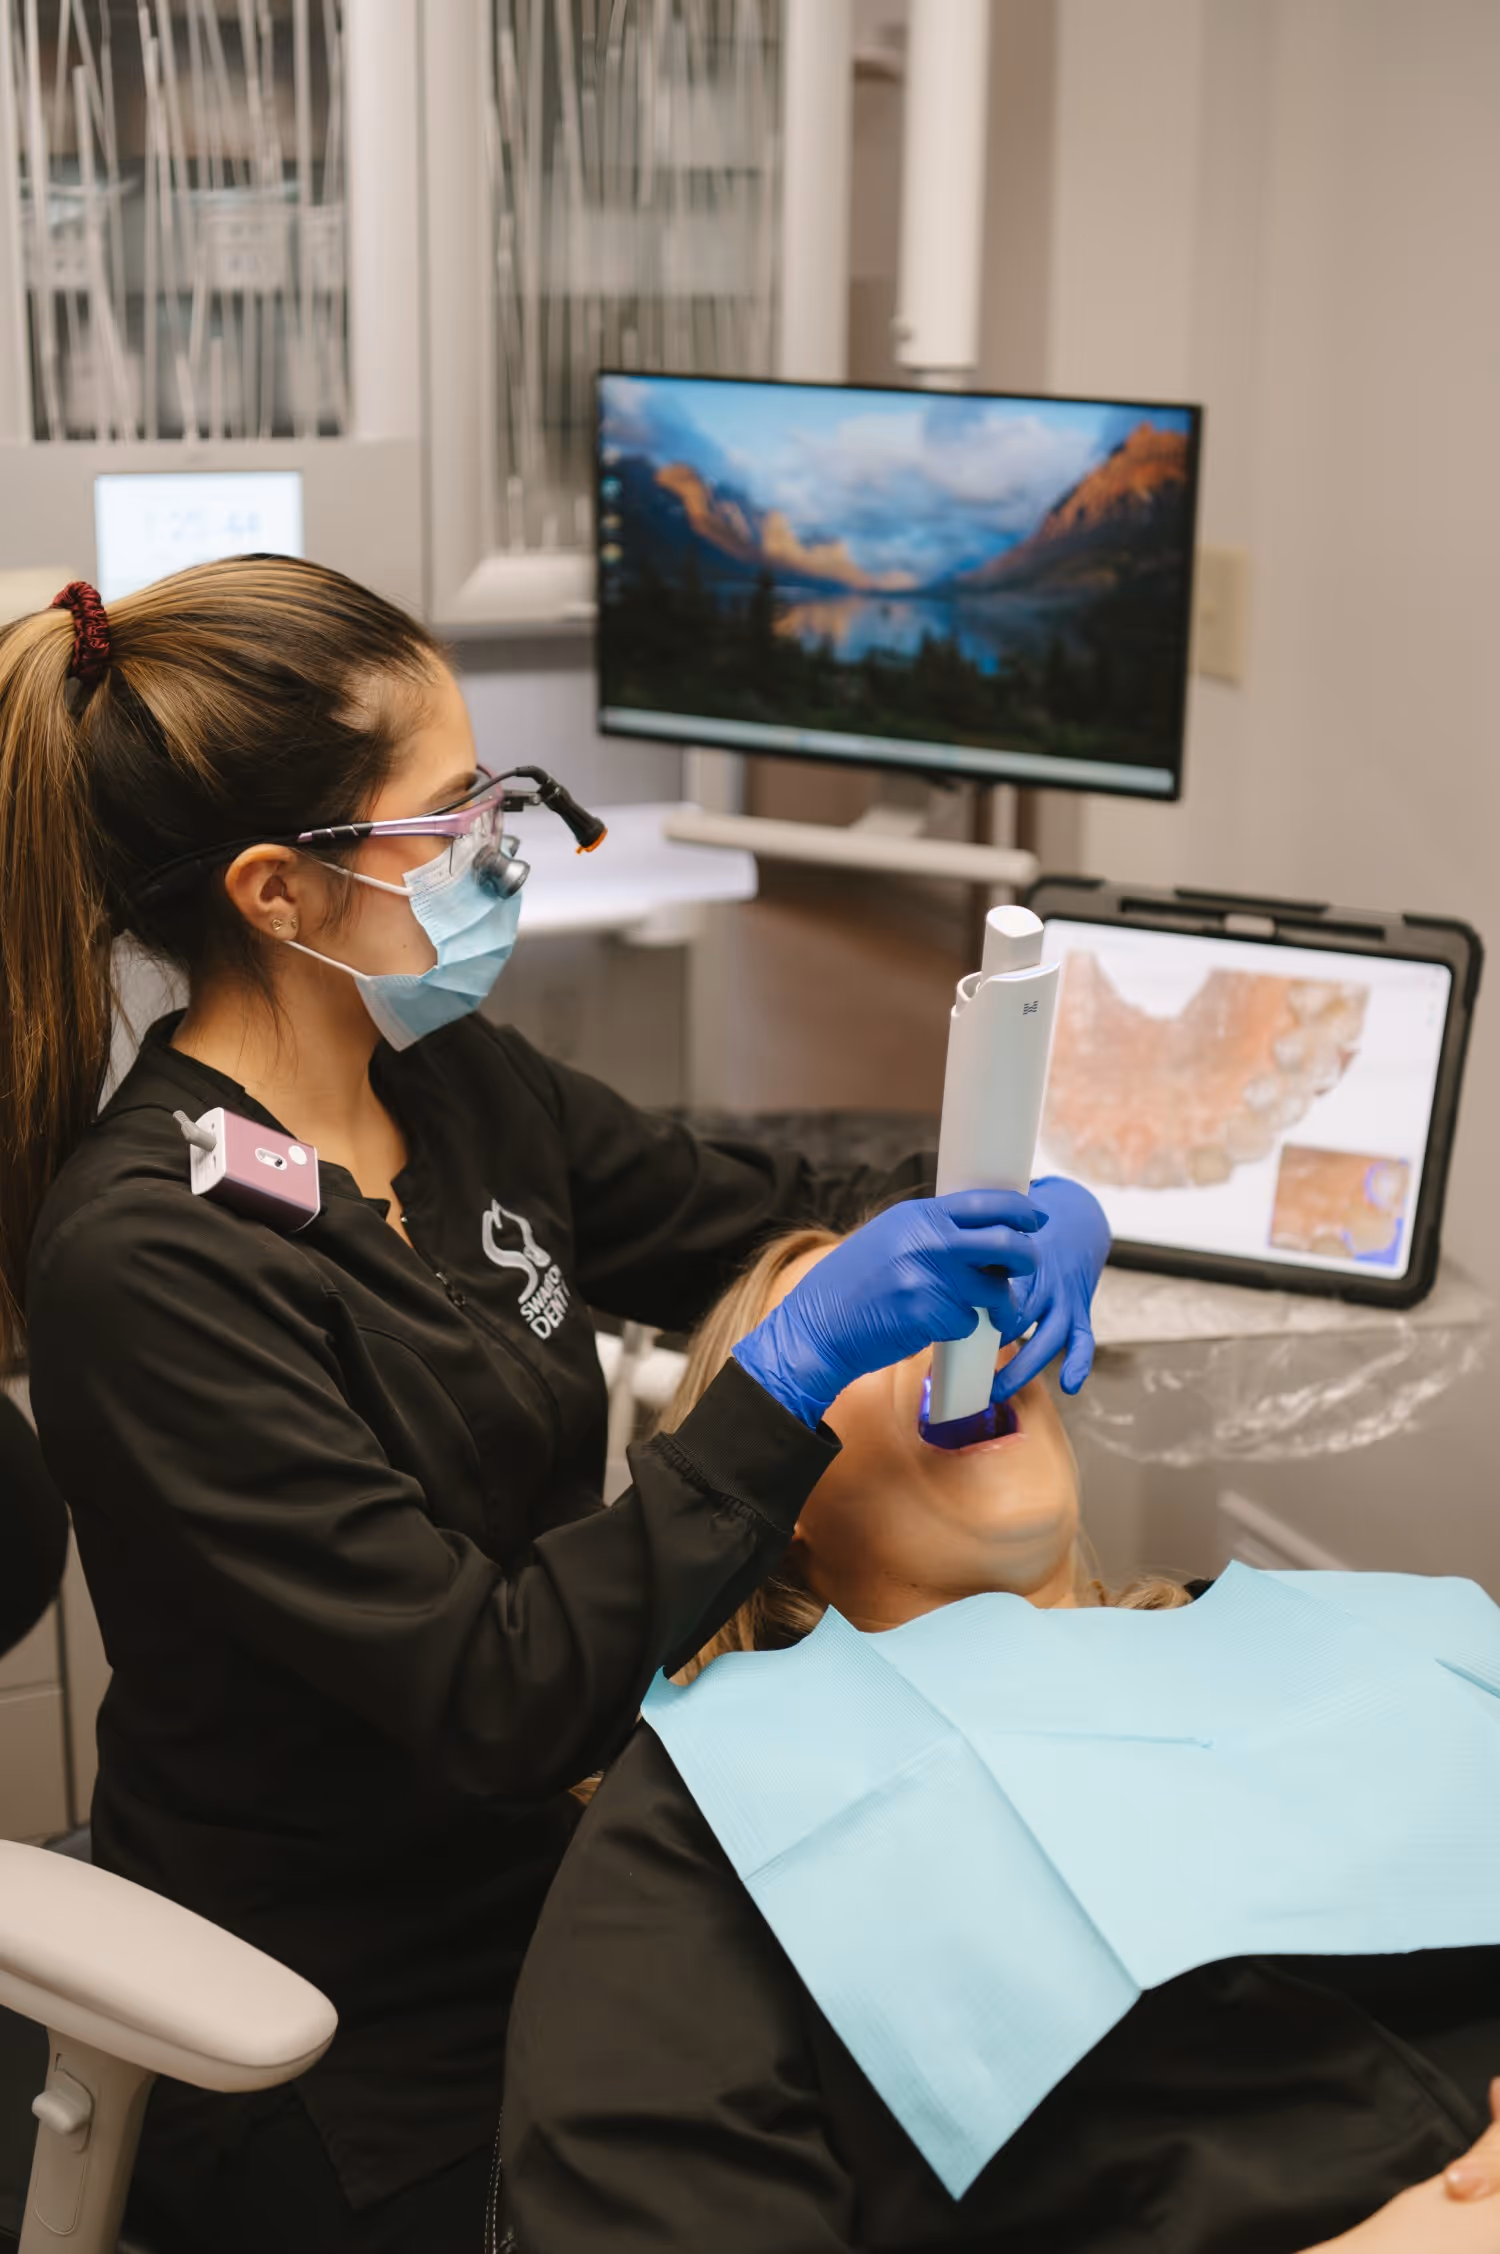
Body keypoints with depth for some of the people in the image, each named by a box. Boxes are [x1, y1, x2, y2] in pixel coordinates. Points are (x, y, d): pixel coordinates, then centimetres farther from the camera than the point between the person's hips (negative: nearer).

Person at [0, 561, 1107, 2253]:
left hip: (549, 1887, 7)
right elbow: (500, 1702, -26)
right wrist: (798, 1374, -27)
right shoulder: (146, 1258, -24)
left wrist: (1022, 1220, -6)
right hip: (363, 2079, -7)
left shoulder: (457, 1083, -1)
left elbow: (756, 1220, 13)